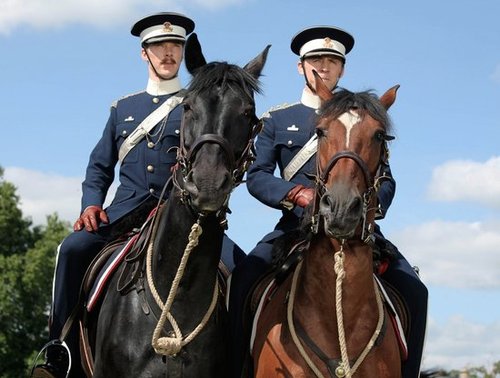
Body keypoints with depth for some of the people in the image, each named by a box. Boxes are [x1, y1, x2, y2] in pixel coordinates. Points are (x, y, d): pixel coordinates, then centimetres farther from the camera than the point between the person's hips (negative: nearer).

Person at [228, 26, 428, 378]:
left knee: (414, 290, -18)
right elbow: (257, 176, 4)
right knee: (244, 277, -27)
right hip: (296, 224, -1)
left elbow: (386, 180, 11)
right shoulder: (277, 119, 13)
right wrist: (299, 194, -17)